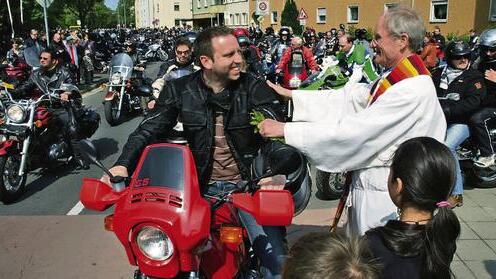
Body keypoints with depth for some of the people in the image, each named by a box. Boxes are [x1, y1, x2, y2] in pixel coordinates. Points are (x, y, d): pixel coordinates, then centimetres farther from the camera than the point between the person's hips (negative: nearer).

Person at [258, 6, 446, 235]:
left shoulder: (412, 90, -26)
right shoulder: (394, 79, 5)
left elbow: (353, 131, -28)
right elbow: (348, 97, 4)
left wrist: (285, 129, -25)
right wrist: (290, 94, 1)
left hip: (384, 197, -9)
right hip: (372, 182, 9)